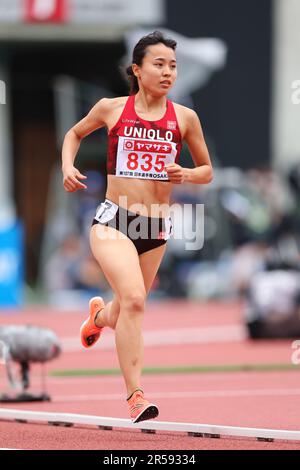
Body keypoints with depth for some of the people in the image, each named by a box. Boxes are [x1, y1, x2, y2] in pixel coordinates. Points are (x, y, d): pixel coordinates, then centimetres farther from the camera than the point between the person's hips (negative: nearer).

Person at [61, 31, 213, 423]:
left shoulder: (184, 118, 2)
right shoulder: (112, 109, 0)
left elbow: (207, 171, 13)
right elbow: (75, 133, 19)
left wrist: (186, 174, -9)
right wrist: (67, 167, 2)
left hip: (157, 227, 3)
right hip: (113, 221, -3)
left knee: (125, 315, 18)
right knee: (134, 299, -25)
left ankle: (99, 314, 56)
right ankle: (135, 394, -22)